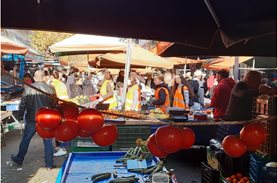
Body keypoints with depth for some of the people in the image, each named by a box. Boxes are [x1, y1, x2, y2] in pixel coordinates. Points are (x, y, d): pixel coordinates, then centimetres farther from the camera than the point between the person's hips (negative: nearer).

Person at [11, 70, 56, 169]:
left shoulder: (28, 89, -6)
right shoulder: (50, 89, -8)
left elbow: (23, 104, -2)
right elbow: (54, 104, -2)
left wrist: (20, 116, 9)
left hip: (31, 119, 1)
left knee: (25, 140, 17)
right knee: (47, 141, 7)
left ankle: (19, 159, 34)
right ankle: (49, 164, 11)